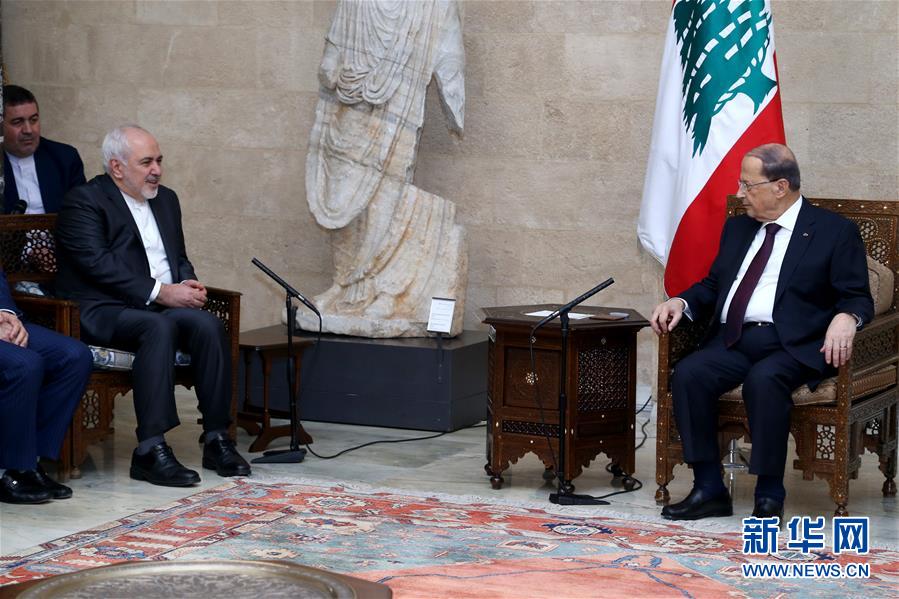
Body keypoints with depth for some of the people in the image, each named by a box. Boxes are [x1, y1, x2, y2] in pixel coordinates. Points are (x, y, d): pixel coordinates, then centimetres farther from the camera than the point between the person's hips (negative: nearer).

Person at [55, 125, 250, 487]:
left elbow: (180, 258, 26)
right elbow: (99, 265, -16)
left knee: (209, 324, -23)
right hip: (105, 311, -7)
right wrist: (158, 293, -20)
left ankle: (216, 439, -19)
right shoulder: (83, 202, -4)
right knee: (158, 326, -36)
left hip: (164, 306, 7)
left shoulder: (166, 200, 20)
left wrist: (188, 284, 1)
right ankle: (150, 450, -38)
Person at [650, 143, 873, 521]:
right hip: (734, 340, 5)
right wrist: (681, 303, 3)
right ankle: (709, 489, -18)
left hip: (791, 345, -5)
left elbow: (858, 299, 0)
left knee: (763, 379, -36)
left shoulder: (834, 232, 4)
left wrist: (845, 318, -24)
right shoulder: (738, 228, 22)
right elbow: (713, 287, 25)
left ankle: (770, 497, -25)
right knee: (688, 374, -24)